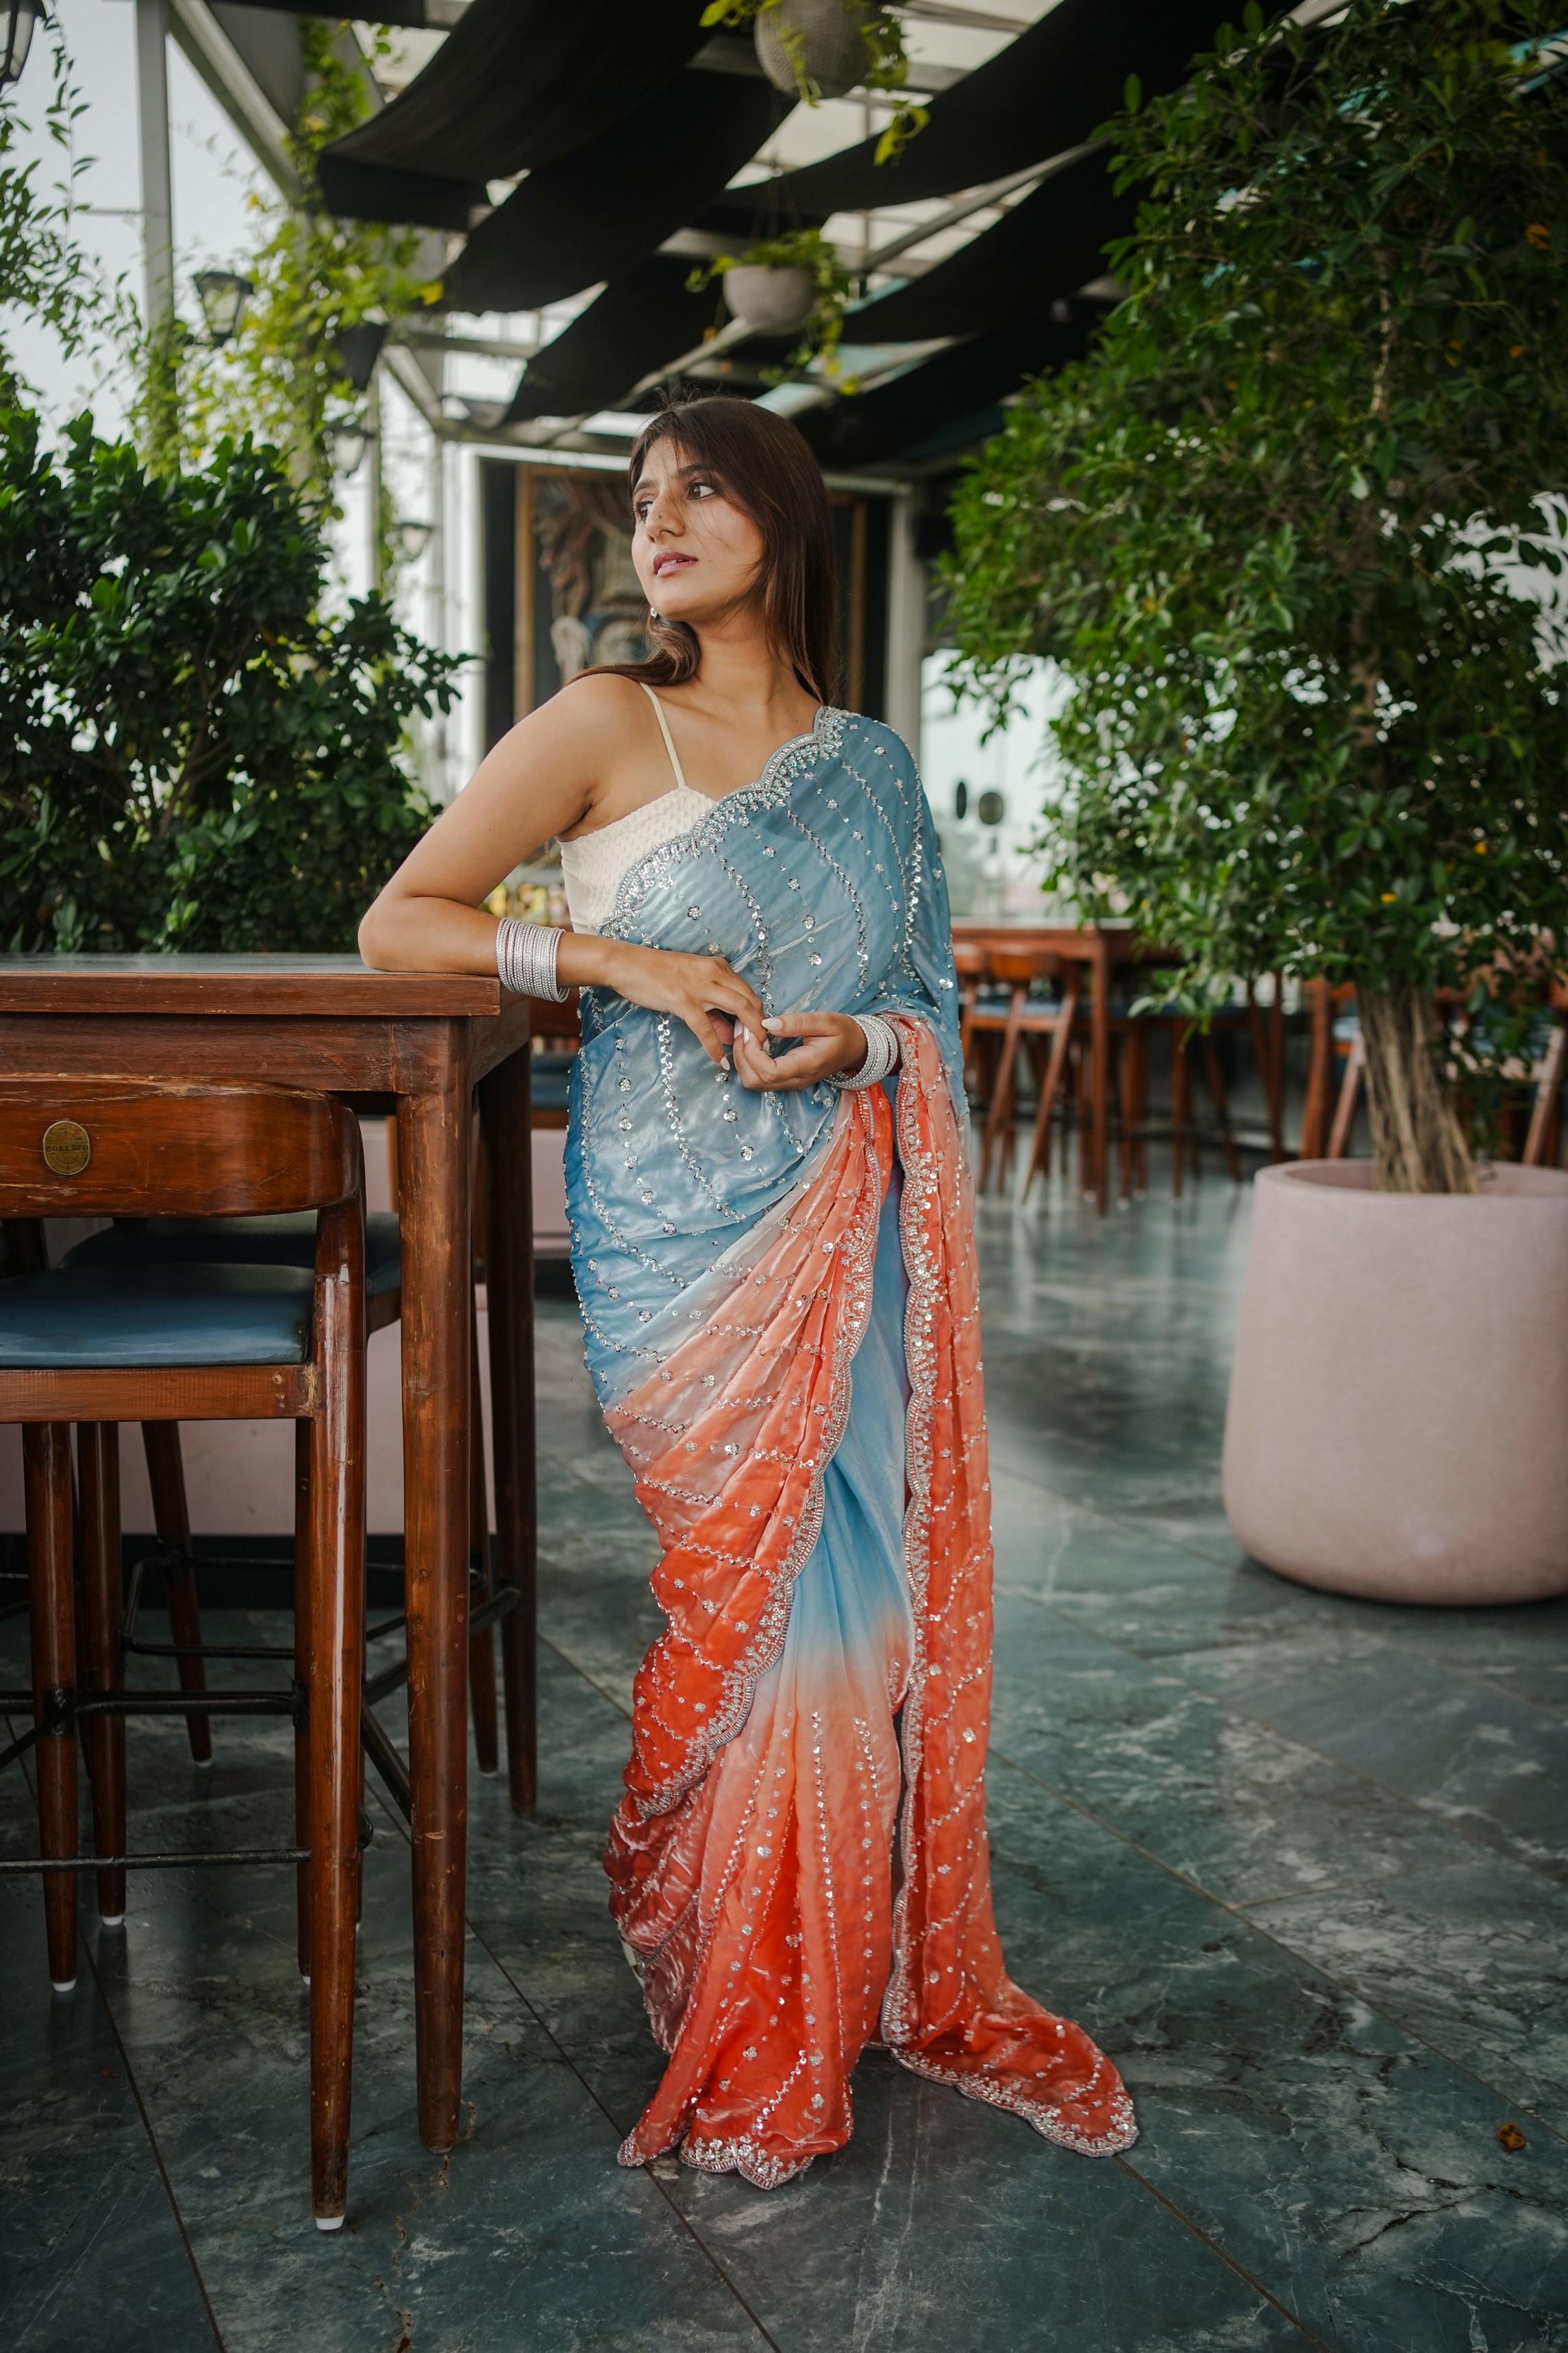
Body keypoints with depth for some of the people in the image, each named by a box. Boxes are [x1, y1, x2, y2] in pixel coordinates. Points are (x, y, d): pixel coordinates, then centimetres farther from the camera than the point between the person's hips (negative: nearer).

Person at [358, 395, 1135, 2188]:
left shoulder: (870, 766, 14)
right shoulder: (607, 723, 1)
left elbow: (923, 995, 16)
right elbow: (394, 925, -2)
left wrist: (858, 1041, -8)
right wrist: (618, 962, -13)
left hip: (849, 1208, 4)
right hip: (684, 1217, -4)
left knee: (878, 1568, 3)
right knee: (755, 1582, -4)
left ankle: (892, 1967, 24)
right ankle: (750, 2024, 17)